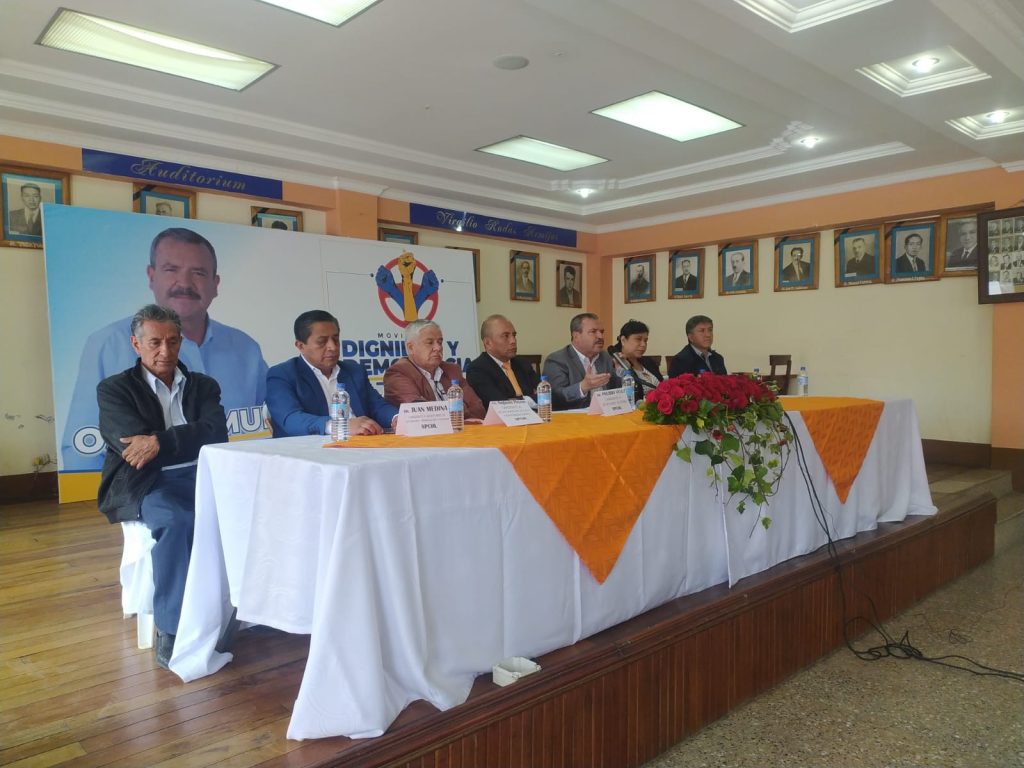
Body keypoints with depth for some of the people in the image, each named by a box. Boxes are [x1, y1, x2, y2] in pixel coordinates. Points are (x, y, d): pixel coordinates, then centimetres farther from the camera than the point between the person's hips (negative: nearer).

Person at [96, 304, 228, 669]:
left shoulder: (204, 386, 15)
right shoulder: (114, 389, 7)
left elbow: (216, 434, -4)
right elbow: (133, 445, -8)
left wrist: (161, 441, -17)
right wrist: (189, 438, -5)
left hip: (200, 477, 3)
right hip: (144, 484, -3)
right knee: (178, 521, -36)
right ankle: (171, 632, -23)